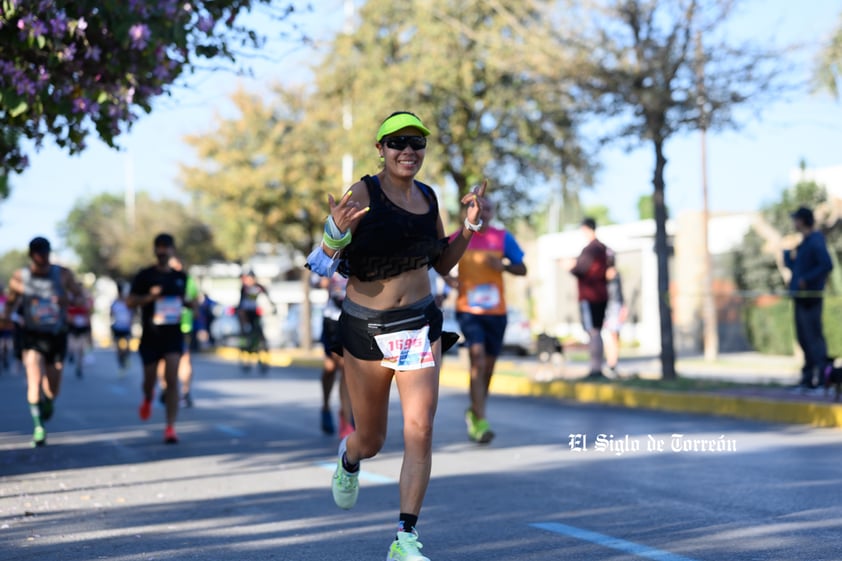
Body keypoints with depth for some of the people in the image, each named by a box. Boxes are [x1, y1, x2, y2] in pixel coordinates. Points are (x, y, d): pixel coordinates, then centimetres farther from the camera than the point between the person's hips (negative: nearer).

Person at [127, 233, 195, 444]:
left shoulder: (180, 276, 8)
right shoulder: (145, 276, -2)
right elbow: (130, 301, -5)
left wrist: (188, 302, 0)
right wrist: (149, 297, -22)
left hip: (173, 334, 1)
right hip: (150, 336, -1)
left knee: (172, 380, -10)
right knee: (150, 379, 8)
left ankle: (170, 427, -10)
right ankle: (148, 399, 46)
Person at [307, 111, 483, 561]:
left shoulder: (427, 197, 6)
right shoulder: (363, 194, -11)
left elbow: (444, 263, 17)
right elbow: (324, 264, -12)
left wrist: (469, 225, 2)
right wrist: (337, 233, -32)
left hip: (420, 325, 3)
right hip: (365, 327, -3)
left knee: (419, 431, -11)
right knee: (371, 441, 12)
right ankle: (348, 459, 50)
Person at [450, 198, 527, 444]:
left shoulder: (503, 238, 5)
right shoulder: (458, 238, 2)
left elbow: (522, 269, 7)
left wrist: (503, 266, -14)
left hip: (496, 311, 3)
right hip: (468, 309, -3)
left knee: (488, 367, 11)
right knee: (478, 361, -19)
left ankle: (474, 412, 34)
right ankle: (480, 422, -20)